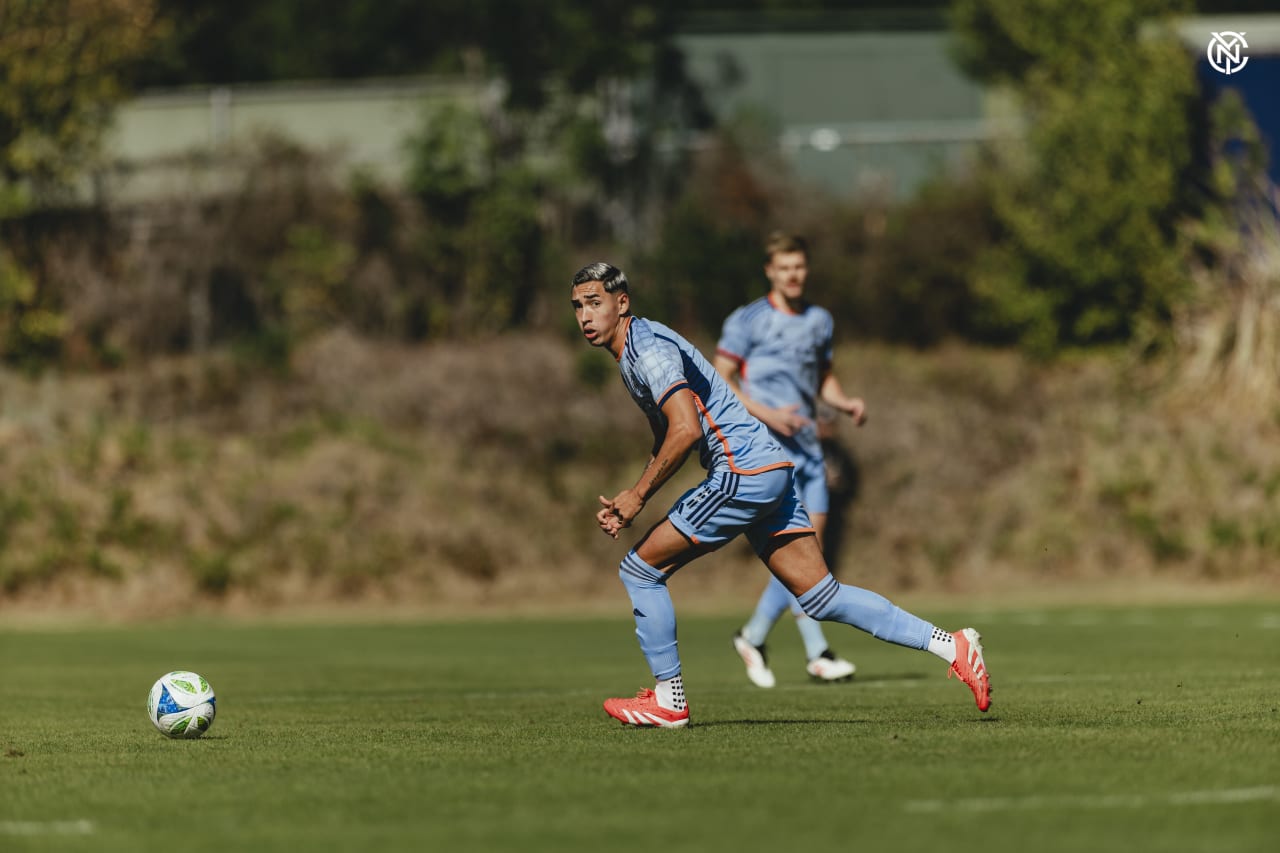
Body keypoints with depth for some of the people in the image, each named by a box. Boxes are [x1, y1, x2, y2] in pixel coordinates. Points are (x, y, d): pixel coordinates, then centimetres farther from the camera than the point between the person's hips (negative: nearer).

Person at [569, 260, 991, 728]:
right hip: (771, 470, 10)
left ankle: (668, 700, 5)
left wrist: (639, 494, -15)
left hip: (744, 470, -10)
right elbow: (667, 442, 30)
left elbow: (686, 430, -24)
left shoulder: (649, 347, -12)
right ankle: (950, 645, 1)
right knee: (822, 597, 5)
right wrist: (628, 502, 18)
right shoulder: (632, 355, 20)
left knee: (639, 569, -2)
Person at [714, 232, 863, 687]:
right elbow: (720, 380, -4)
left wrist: (846, 403, 4)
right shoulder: (747, 321, -3)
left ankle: (754, 635, 14)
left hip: (807, 443, 6)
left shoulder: (820, 320, 15)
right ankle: (817, 652, -11)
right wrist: (768, 414, -16)